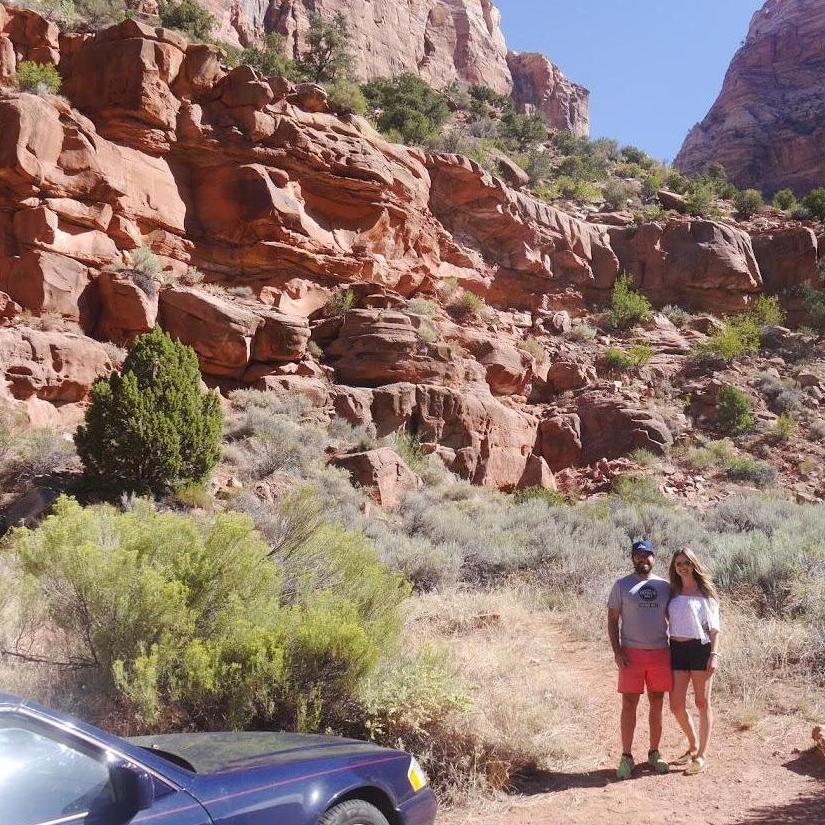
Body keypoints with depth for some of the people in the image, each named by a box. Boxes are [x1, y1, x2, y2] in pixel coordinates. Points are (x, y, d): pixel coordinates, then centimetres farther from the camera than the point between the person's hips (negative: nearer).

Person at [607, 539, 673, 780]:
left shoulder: (664, 586, 8)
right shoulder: (622, 585, 1)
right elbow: (612, 620, 1)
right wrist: (617, 651, -8)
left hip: (660, 652, 3)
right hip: (632, 653, -2)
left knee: (657, 704, 9)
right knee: (629, 704, -1)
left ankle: (654, 753, 22)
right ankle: (626, 756, 7)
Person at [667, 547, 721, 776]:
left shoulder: (705, 592, 1)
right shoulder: (673, 593, 12)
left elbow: (714, 627, -2)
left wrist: (714, 654, -11)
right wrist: (667, 651, 8)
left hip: (700, 648, -4)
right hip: (676, 650, 4)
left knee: (702, 703, 4)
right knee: (676, 705, 2)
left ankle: (702, 755, 13)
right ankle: (693, 746, 25)